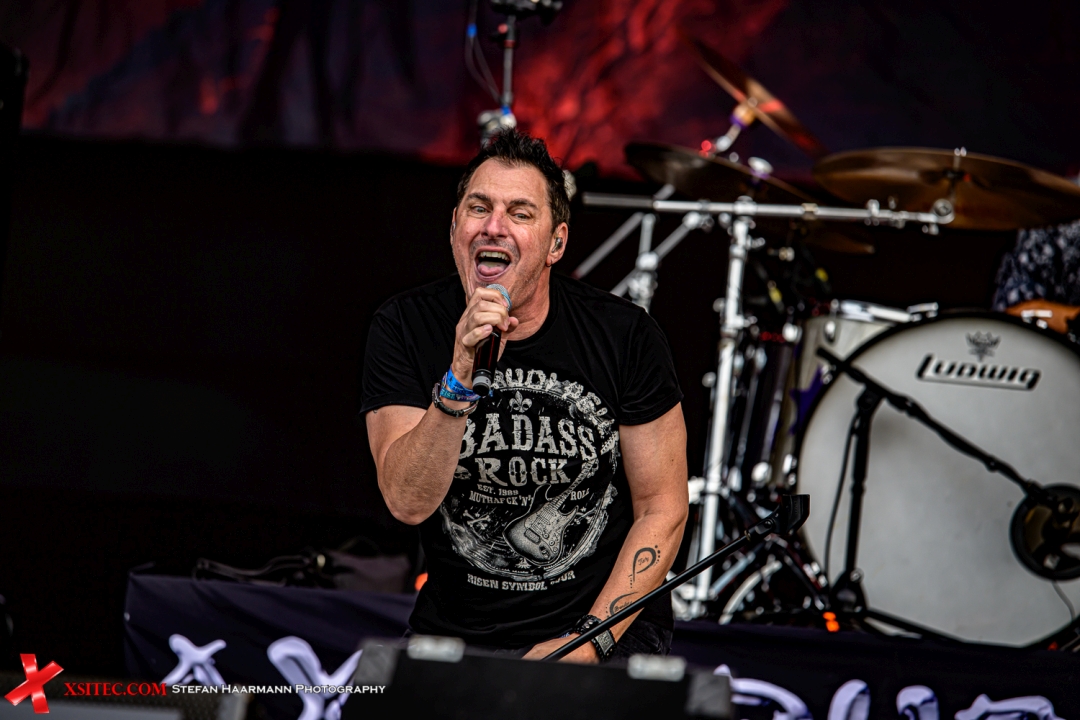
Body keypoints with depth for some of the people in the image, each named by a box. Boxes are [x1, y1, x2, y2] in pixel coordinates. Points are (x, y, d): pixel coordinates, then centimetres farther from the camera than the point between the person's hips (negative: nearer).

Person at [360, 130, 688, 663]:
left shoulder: (622, 335, -6)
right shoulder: (404, 328, -5)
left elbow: (662, 509, -1)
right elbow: (408, 502, -16)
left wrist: (587, 642, -10)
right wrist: (461, 379, -30)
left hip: (607, 623, -1)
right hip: (456, 633, 2)